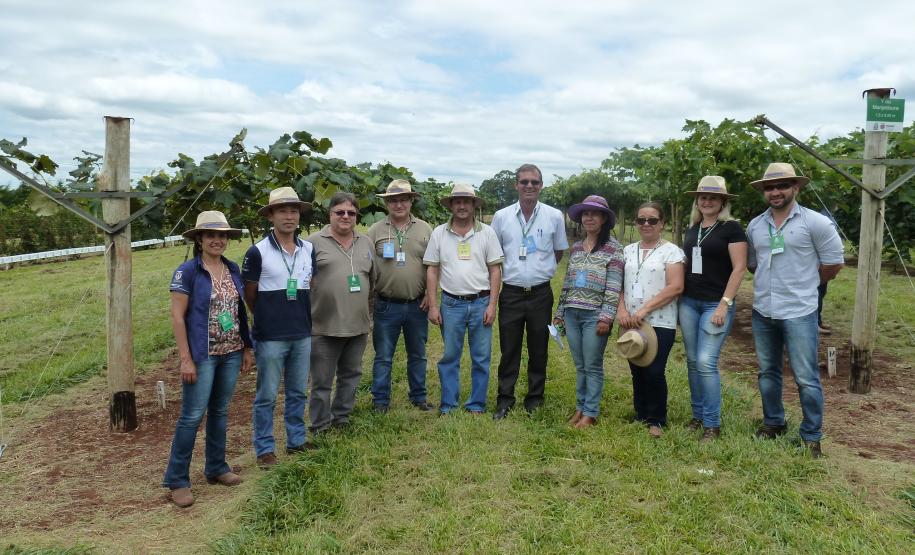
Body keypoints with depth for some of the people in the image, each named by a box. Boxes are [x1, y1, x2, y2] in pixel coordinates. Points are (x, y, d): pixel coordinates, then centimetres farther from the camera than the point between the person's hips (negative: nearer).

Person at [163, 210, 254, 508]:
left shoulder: (233, 269, 7)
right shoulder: (187, 271, -9)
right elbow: (177, 317, -11)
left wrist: (247, 348, 11)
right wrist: (186, 359, -15)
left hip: (231, 352, 6)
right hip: (202, 355, -5)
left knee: (220, 411, 15)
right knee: (192, 415, -2)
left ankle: (216, 467, 28)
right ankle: (176, 480, 11)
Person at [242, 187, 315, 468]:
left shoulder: (309, 250, 5)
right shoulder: (257, 252, -9)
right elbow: (249, 294, -1)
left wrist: (300, 317, 14)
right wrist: (270, 318, 8)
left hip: (302, 335, 5)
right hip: (270, 337, -4)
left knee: (297, 393, 16)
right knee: (267, 396, 5)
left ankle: (296, 440, 30)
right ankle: (265, 449, 18)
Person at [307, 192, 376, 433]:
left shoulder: (366, 243, 11)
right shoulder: (315, 242, -3)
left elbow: (373, 280, 19)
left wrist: (370, 312, 18)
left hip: (358, 325, 5)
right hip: (325, 326, -4)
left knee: (351, 375, 16)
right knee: (322, 381, 4)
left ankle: (342, 417, 32)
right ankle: (320, 426, 18)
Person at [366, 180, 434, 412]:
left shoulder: (425, 230, 4)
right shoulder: (375, 231, 1)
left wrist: (430, 294, -3)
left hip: (417, 305, 1)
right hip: (386, 305, -1)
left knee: (418, 355, 14)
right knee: (383, 357, 6)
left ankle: (418, 397, 28)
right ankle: (380, 400, 18)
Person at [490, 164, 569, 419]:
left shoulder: (554, 216, -1)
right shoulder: (501, 216, 0)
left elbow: (559, 252, 12)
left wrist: (541, 269, 10)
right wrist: (507, 272, 8)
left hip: (540, 293, 0)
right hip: (511, 293, 0)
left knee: (538, 350, 10)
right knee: (509, 349, 6)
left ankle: (535, 398, 24)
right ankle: (505, 399, 18)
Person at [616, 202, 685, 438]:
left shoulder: (671, 251, -3)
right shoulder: (628, 251, 12)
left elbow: (675, 287, -12)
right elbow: (619, 284, 11)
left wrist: (645, 310, -17)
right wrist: (621, 310, -7)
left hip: (660, 323, -4)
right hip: (631, 323, 5)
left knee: (654, 372, -5)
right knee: (637, 372, 10)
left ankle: (657, 420, 13)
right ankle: (641, 416, 24)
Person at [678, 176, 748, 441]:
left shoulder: (731, 228, -6)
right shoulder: (692, 229, 13)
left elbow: (739, 268, -10)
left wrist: (724, 304, -16)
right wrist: (680, 298, 15)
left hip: (716, 304, -6)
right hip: (688, 302, 6)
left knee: (706, 362, -11)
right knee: (692, 362, 10)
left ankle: (712, 424, 1)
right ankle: (698, 415, 22)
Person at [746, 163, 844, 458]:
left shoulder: (815, 222, -8)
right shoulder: (754, 226, 7)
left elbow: (833, 263, -2)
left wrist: (805, 284, 8)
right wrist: (772, 281, 12)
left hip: (799, 313, -5)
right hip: (762, 312, 5)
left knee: (806, 378, -1)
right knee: (768, 372, 16)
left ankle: (811, 437, 12)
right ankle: (773, 422, 32)